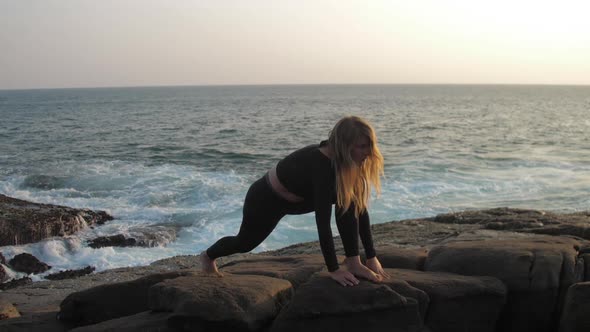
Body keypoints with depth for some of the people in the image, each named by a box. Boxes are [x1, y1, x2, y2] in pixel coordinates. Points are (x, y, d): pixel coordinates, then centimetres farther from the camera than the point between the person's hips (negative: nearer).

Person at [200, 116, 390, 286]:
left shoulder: (350, 162, -18)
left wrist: (372, 257, -15)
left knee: (348, 199, -17)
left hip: (297, 198, 6)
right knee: (245, 243, 19)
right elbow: (322, 222, -41)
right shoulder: (321, 164, -41)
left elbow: (360, 208, -13)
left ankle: (353, 264, -11)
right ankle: (208, 256, 52)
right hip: (265, 198, -6)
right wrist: (333, 270, -38)